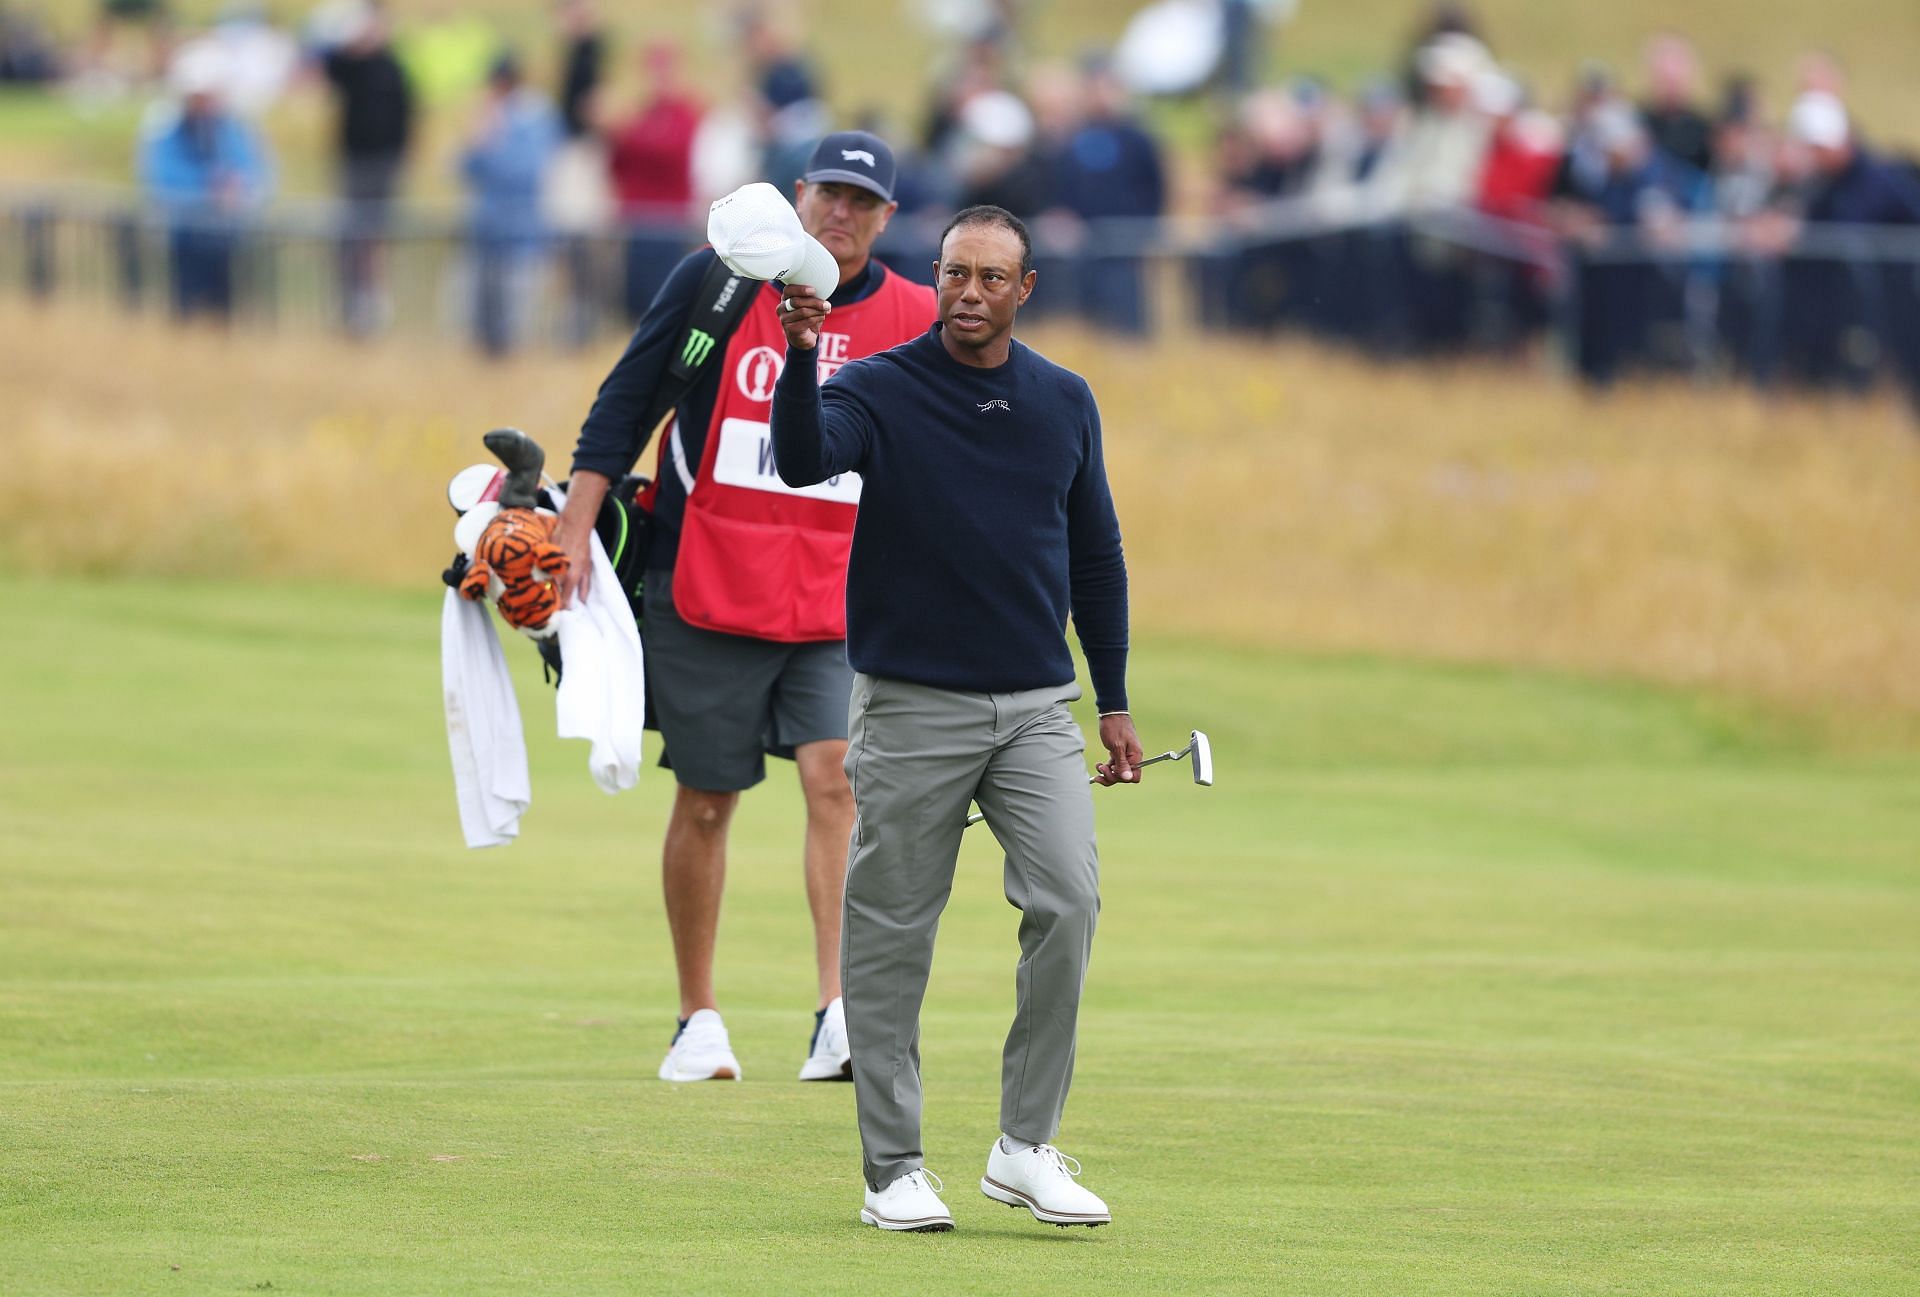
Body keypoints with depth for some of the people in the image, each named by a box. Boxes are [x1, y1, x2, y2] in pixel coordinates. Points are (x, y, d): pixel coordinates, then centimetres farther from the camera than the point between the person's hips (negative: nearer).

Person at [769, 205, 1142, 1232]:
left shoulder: (1065, 403, 9)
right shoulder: (878, 392, -3)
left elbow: (1095, 557, 17)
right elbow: (805, 460, -24)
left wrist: (1114, 703, 15)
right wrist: (801, 359, -40)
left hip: (1037, 705, 3)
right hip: (911, 707, -3)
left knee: (1067, 904, -12)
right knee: (891, 937, 0)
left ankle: (1025, 1147, -4)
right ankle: (893, 1168, 8)